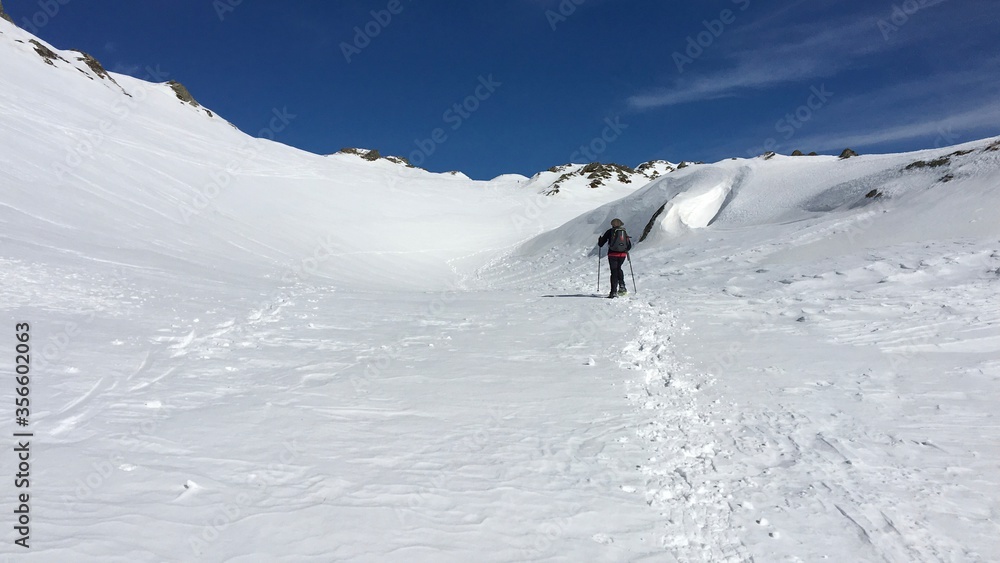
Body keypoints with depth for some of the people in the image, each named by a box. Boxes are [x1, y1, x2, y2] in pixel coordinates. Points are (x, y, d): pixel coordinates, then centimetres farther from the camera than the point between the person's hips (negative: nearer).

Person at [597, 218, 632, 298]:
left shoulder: (610, 231, 0)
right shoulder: (624, 232, 10)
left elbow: (601, 243, 3)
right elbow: (629, 246, 15)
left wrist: (599, 241, 26)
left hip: (613, 254, -3)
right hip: (622, 254, 3)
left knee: (614, 272, -1)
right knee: (618, 269, 26)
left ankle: (614, 291, -6)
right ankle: (622, 286, 16)